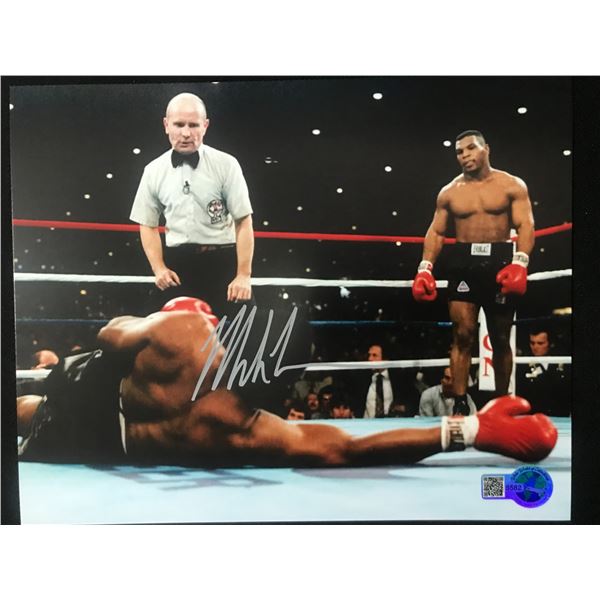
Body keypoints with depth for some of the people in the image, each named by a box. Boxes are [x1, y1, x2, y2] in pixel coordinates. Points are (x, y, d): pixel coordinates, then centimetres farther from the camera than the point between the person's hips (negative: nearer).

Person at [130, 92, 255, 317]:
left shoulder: (225, 164, -6)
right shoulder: (154, 171, 4)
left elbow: (244, 222, -6)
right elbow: (148, 224, 11)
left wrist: (243, 275, -11)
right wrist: (159, 268, -2)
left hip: (222, 263, -3)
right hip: (177, 265, 3)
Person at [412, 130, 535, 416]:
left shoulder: (512, 185, 3)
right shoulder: (449, 192, 10)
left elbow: (525, 225, -6)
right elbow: (435, 232, 9)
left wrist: (520, 262, -22)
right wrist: (425, 268, -5)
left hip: (500, 261, -1)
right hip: (463, 263, 1)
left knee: (500, 338, 8)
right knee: (463, 334, -9)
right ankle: (460, 405, -6)